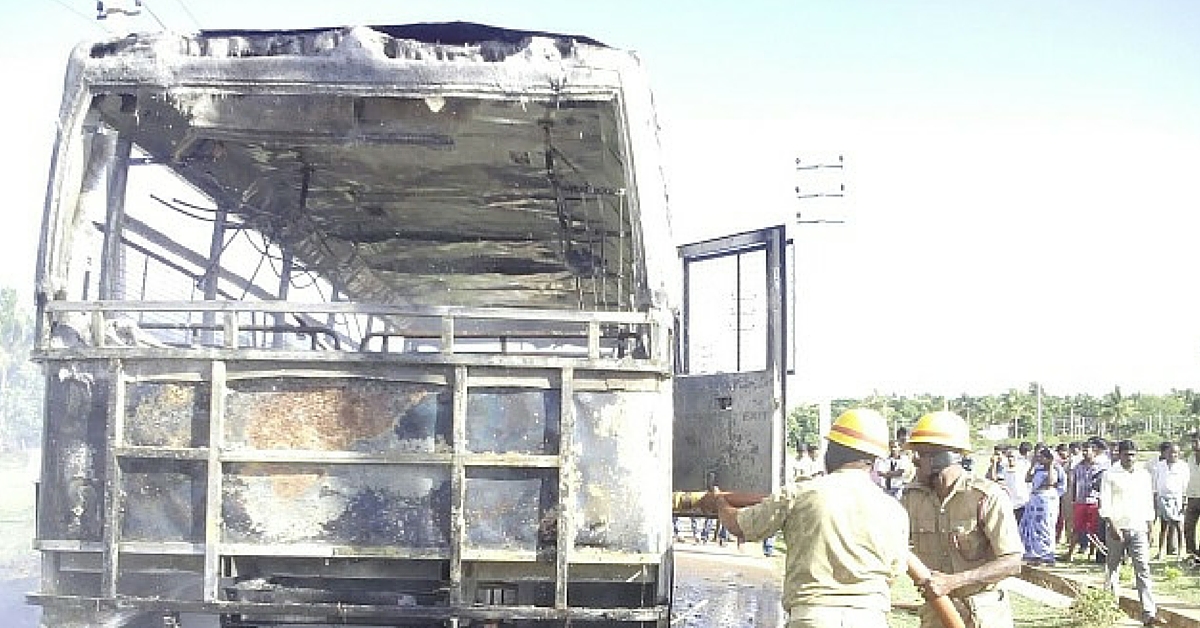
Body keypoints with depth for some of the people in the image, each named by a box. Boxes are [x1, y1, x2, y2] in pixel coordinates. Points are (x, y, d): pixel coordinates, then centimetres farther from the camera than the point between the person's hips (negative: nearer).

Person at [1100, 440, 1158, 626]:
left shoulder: (1144, 475, 11)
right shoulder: (1110, 475, 0)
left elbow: (1149, 504, 15)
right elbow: (1105, 504, -5)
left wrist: (1149, 530, 12)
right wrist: (1112, 527, -14)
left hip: (1138, 529, 2)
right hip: (1117, 528, -2)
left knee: (1143, 569, -9)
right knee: (1112, 568, 8)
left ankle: (1149, 612, -15)